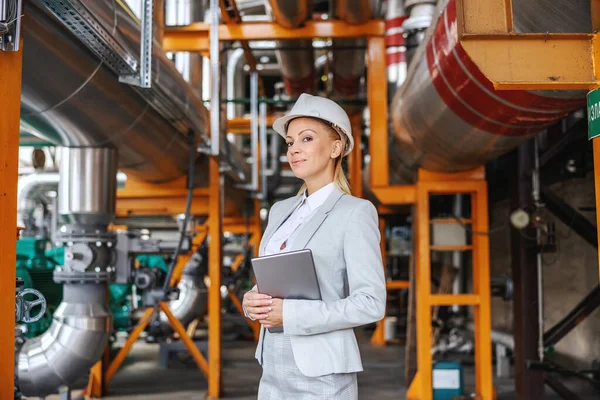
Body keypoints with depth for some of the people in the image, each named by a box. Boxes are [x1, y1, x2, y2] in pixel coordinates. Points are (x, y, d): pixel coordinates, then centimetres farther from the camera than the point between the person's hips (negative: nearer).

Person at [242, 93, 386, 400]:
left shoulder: (356, 212, -9)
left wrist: (290, 313, -20)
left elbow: (371, 304, -15)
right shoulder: (280, 210, 12)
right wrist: (253, 301, -6)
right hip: (274, 371, 6)